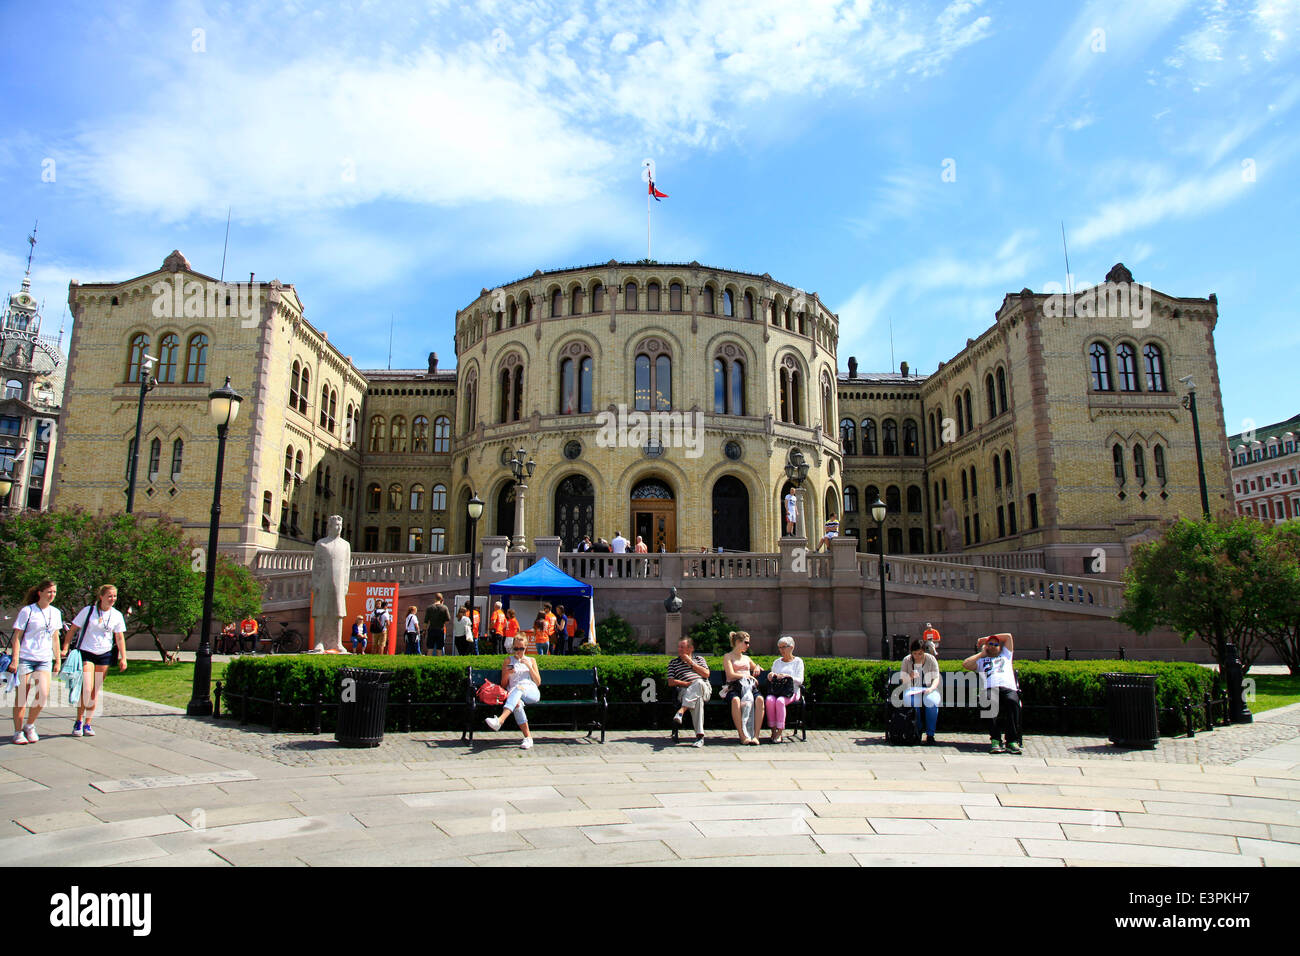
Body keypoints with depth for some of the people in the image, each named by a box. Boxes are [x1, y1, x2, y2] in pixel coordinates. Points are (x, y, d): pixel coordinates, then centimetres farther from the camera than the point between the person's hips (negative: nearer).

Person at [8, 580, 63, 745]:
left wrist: (58, 659, 17)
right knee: (22, 696, 1)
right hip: (24, 659, -4)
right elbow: (17, 636, -5)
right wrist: (15, 660, -11)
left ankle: (30, 725, 11)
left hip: (44, 660, 4)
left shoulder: (55, 613, 11)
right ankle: (18, 731, 15)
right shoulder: (27, 611, -4)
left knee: (43, 694, -10)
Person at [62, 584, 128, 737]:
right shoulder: (88, 611, -5)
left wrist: (123, 658, 4)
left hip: (104, 655, 3)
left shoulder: (117, 615, 4)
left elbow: (120, 638, 9)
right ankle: (79, 722, 7)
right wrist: (65, 649, -10)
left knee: (96, 691, 6)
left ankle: (87, 724, 17)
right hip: (85, 652, -3)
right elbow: (72, 630, -1)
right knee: (86, 689, -12)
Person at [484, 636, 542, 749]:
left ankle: (500, 720, -57)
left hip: (532, 693, 0)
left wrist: (529, 666, 5)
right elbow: (503, 685, 19)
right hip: (513, 692, 0)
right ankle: (528, 738, -42)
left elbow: (538, 682, 16)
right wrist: (507, 674, -2)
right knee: (517, 703, -39)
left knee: (519, 688, -38)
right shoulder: (509, 660, 23)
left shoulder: (531, 660, 25)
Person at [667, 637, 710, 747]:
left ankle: (681, 711, -53)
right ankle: (699, 735, -51)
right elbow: (671, 682, 11)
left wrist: (690, 662, 7)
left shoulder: (699, 659, 27)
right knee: (697, 699, -40)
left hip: (704, 689, 0)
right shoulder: (673, 662, 25)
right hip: (685, 690, 0)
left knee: (699, 683, -41)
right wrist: (687, 683, -6)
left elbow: (706, 674, 8)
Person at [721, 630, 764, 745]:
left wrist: (757, 667, 21)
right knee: (736, 700, -41)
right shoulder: (727, 656, 14)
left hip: (749, 686, 4)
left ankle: (756, 735, -34)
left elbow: (757, 669, 44)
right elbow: (731, 675, -1)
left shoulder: (746, 658, 30)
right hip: (734, 687, -4)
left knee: (759, 699, -32)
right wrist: (747, 676, -2)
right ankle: (743, 736, -38)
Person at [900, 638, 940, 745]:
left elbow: (936, 678, -1)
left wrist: (931, 688, -23)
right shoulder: (907, 660, 2)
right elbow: (901, 679, 0)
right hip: (912, 690, 0)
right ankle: (917, 731, -14)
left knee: (931, 701, -36)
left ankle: (930, 734, -21)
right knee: (910, 701, -36)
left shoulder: (931, 659, 1)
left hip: (928, 689, 0)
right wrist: (909, 676, -23)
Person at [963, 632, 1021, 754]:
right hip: (991, 688, -1)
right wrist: (981, 653, 27)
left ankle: (1013, 741, -38)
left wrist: (986, 638, 40)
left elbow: (1008, 636, 38)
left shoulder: (1005, 656, 39)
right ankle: (995, 740, -41)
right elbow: (965, 664, 18)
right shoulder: (981, 661, 35)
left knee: (1012, 702, -36)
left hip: (1009, 688, 1)